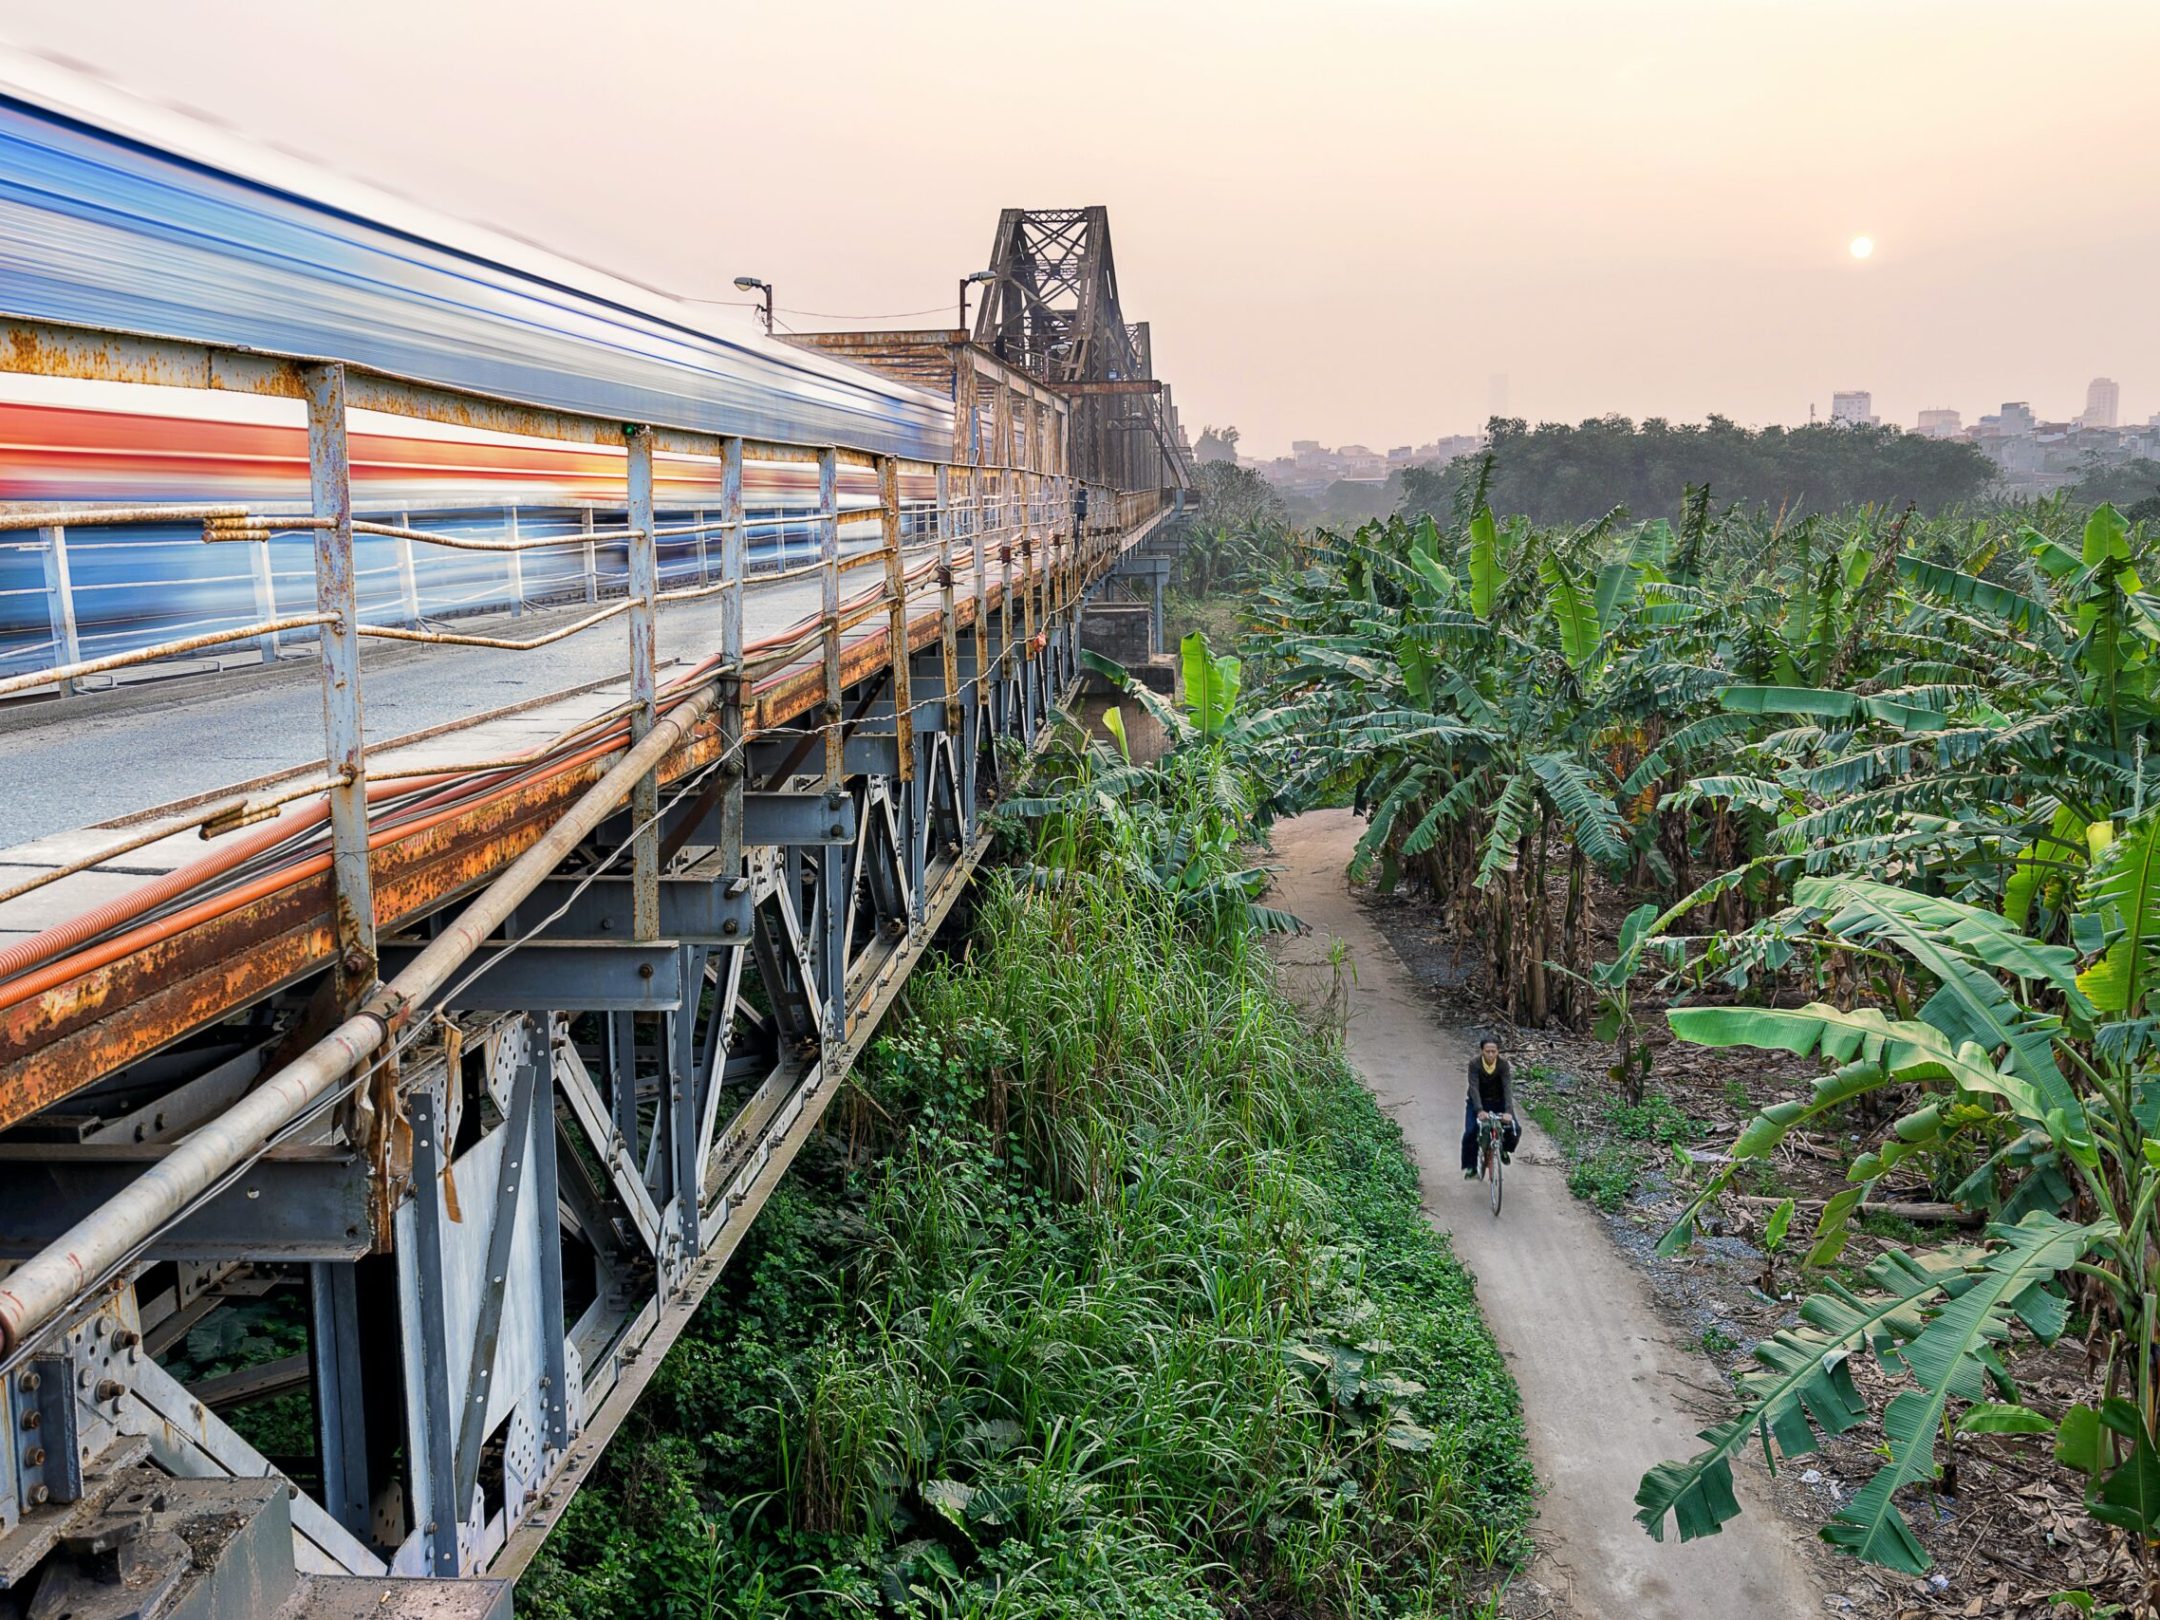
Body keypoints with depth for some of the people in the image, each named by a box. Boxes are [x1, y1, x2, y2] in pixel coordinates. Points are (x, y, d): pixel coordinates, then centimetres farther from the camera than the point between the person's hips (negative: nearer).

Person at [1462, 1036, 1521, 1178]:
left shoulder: (1503, 1064, -21)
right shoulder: (1474, 1064, -23)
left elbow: (1508, 1087, -27)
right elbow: (1474, 1088, -29)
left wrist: (1508, 1111, -40)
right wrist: (1479, 1110, -42)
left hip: (1498, 1101, 1)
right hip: (1478, 1102, -1)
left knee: (1515, 1130, -15)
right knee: (1470, 1132, -18)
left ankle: (1504, 1148, 20)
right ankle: (1471, 1167, 1)